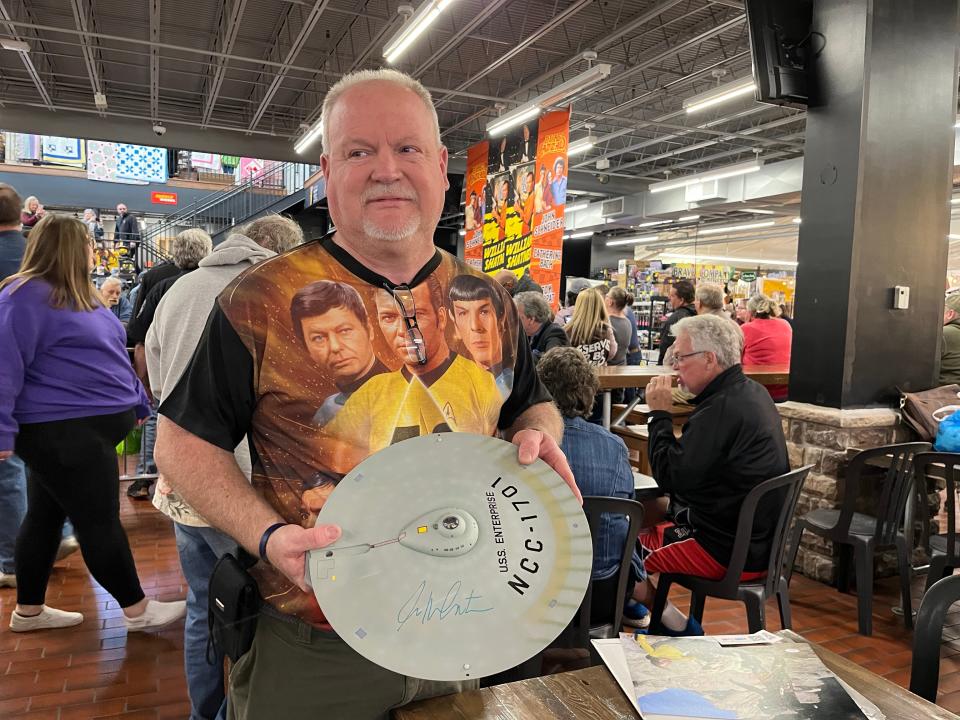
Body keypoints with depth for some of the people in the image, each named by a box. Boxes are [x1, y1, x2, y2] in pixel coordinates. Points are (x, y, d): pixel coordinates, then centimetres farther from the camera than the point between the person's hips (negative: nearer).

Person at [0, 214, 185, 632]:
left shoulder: (78, 294, 15)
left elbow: (107, 355, 22)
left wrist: (138, 402, 24)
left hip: (84, 426, 10)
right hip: (60, 431, -10)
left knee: (46, 515, 17)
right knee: (100, 521, -1)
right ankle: (136, 610, 11)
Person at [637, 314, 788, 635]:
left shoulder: (722, 409, -26)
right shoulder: (752, 392, 7)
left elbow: (670, 476, -22)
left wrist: (659, 413, -14)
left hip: (729, 553, -10)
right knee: (647, 512, 19)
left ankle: (677, 626, 8)